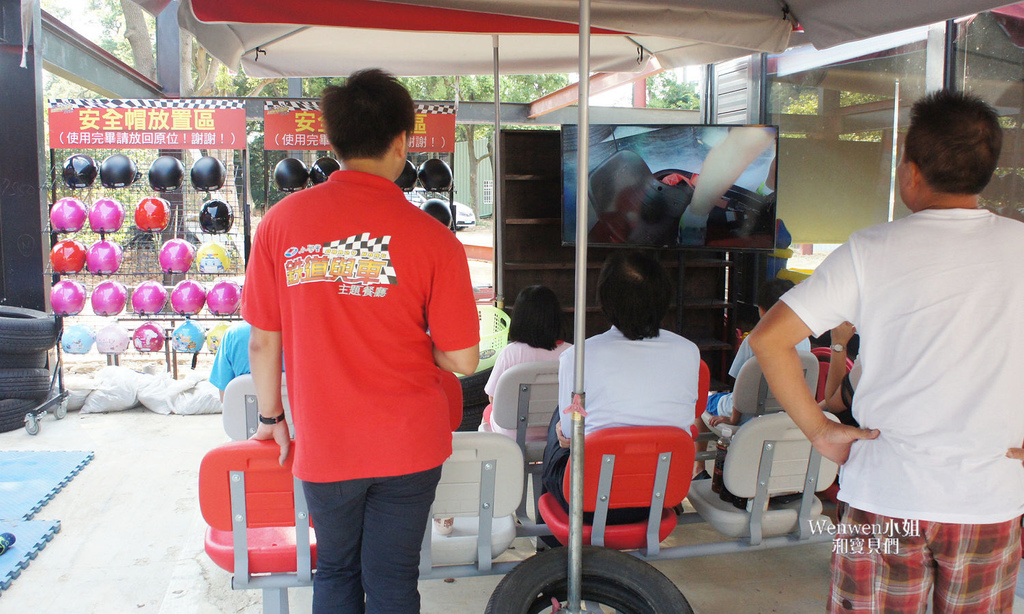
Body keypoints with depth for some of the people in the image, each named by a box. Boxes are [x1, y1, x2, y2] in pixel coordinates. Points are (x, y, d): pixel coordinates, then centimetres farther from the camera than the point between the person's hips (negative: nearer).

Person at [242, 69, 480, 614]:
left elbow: (263, 341, -1)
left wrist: (271, 417, 14)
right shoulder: (432, 238, -13)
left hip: (324, 445, 2)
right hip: (409, 445, -1)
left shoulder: (281, 221, -8)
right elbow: (462, 360, -10)